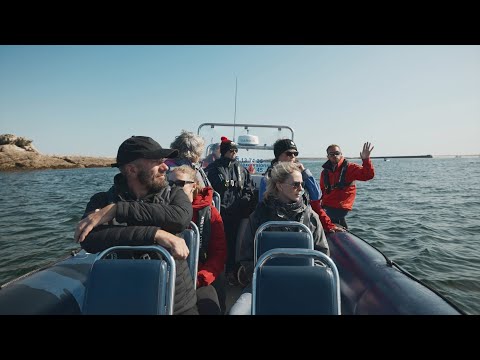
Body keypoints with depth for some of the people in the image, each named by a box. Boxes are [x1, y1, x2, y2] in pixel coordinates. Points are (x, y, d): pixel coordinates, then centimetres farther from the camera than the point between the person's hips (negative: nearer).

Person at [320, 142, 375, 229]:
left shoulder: (349, 168, -4)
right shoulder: (325, 172, 10)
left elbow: (368, 175, -15)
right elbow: (321, 191, 18)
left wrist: (366, 160, -29)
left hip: (340, 208, -6)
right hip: (327, 207, 6)